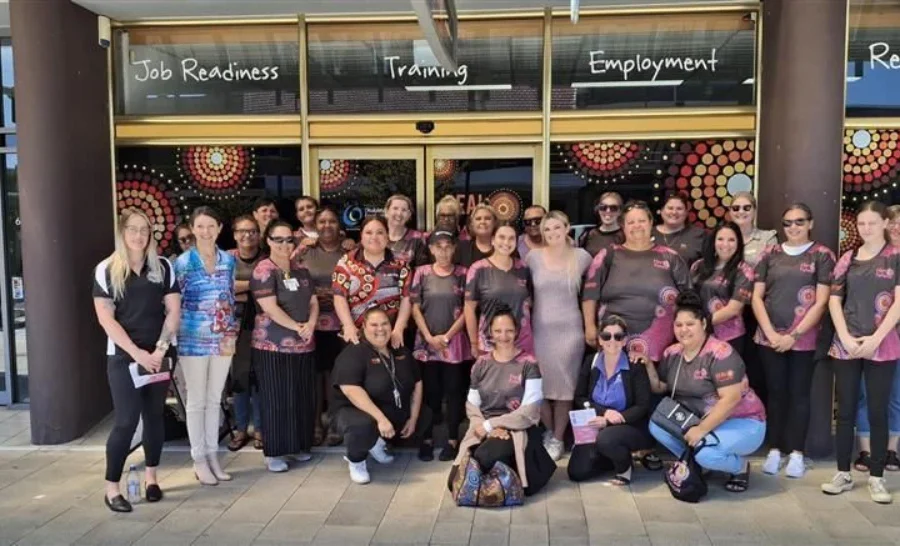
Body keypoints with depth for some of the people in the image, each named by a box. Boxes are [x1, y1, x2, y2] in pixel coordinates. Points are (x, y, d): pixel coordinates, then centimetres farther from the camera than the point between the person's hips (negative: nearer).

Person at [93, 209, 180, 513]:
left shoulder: (163, 267, 4)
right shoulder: (106, 270, -2)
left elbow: (173, 311, 1)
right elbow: (105, 318, -8)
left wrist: (160, 348, -10)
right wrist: (137, 352, -14)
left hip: (158, 355, 3)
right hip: (123, 356, -2)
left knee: (154, 416, 9)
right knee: (126, 420, -6)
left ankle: (150, 477, 24)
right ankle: (112, 488, 5)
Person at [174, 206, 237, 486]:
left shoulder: (229, 260, 5)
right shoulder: (183, 262, -6)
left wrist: (231, 333, 6)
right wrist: (174, 338, -8)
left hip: (222, 338, 4)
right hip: (194, 340, -4)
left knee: (215, 399, 12)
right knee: (197, 400, 4)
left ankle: (213, 455, 22)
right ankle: (199, 459, 15)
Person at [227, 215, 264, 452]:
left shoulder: (267, 260, 6)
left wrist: (240, 288, -9)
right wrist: (255, 284, -10)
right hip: (236, 323, 1)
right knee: (238, 375, 5)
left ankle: (259, 429, 15)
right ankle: (241, 429, 18)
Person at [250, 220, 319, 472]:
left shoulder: (302, 270, 11)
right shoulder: (263, 270, -9)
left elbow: (313, 302, 9)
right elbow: (271, 308, -17)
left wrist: (310, 325, -9)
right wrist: (297, 327, -16)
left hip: (304, 346, 6)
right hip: (273, 347, -6)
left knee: (304, 397, 10)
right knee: (276, 400, 0)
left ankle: (300, 446, 25)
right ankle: (274, 452, 10)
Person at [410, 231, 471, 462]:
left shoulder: (462, 274, 2)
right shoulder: (422, 273, 3)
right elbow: (415, 308, 0)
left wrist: (447, 336, -8)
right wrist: (429, 337, -8)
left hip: (455, 341, 0)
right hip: (427, 341, 0)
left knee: (454, 390, 3)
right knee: (429, 391, 4)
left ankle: (452, 440, 11)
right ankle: (426, 439, 13)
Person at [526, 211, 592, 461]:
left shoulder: (581, 256, 0)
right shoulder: (533, 257, 0)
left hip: (569, 330, -1)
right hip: (540, 330, 1)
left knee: (565, 385, 3)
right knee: (540, 385, 4)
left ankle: (558, 438, 18)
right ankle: (549, 433, 27)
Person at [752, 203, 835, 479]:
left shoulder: (822, 255, 0)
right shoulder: (770, 254, 8)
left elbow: (821, 302, -6)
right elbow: (756, 297, 5)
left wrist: (794, 335, -11)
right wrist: (771, 333, -6)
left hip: (803, 339, -2)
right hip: (769, 337, 2)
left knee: (799, 394, 4)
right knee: (775, 393, 8)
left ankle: (796, 453, 13)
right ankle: (775, 450, 16)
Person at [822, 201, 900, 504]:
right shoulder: (848, 259, 9)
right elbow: (834, 300, 6)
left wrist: (875, 339, -13)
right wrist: (846, 338, -5)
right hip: (846, 345, 2)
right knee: (845, 411, 6)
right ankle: (843, 473, 15)